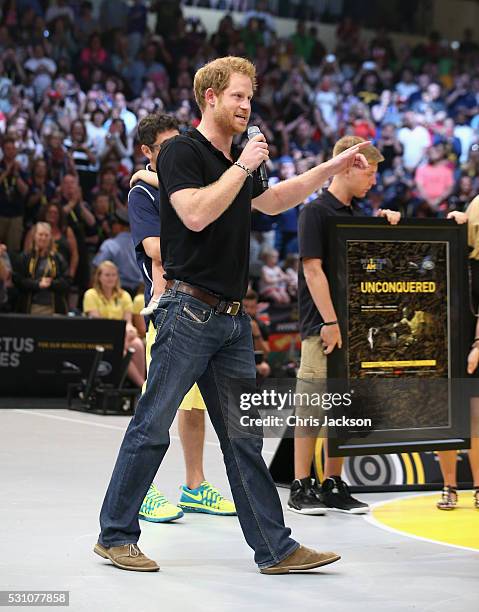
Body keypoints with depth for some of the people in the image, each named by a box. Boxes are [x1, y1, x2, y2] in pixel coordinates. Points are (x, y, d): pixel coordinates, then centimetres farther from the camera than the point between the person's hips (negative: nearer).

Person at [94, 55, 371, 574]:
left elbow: (271, 201, 36)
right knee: (152, 428, -1)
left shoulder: (237, 162, 17)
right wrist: (243, 166, -13)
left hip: (233, 318, 8)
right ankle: (115, 536, 11)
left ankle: (275, 548, 10)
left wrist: (332, 168, 32)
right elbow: (196, 213, -22)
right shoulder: (181, 152, -7)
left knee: (244, 438, 8)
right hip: (189, 311, -8)